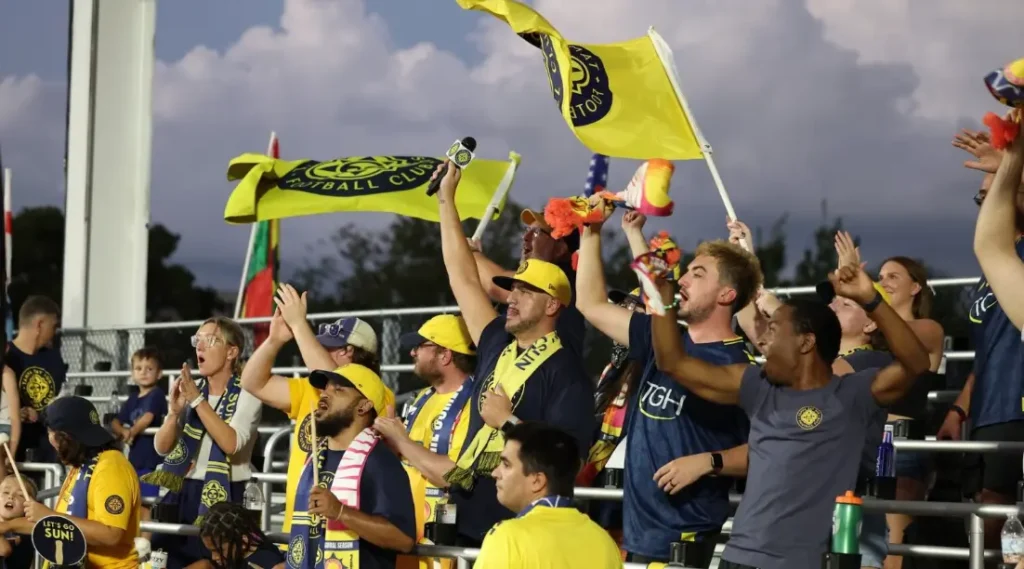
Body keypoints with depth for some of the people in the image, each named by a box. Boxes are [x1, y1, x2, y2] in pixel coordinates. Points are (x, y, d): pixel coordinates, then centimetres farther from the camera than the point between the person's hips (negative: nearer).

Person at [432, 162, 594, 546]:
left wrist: (508, 420, -14)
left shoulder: (566, 370, -8)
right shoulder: (497, 347, 11)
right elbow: (463, 278, 14)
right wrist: (446, 200, 15)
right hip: (470, 522, 7)